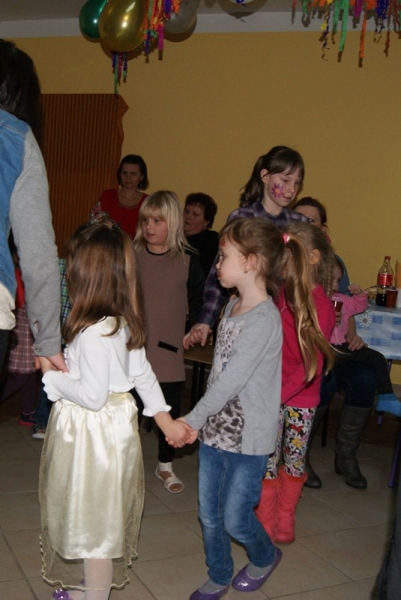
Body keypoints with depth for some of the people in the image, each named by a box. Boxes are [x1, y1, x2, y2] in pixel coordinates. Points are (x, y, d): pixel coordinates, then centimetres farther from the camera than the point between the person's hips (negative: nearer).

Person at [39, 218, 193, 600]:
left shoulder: (93, 332, -27)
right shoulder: (124, 323, 1)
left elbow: (93, 395, -26)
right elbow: (143, 375, 8)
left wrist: (52, 377, -12)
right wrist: (165, 420, 14)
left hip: (93, 436, -9)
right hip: (111, 428, 9)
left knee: (94, 527, 8)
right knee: (87, 521, 24)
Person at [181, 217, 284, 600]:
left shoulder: (264, 319, -21)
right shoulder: (233, 307, 6)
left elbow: (232, 380, -24)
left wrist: (191, 421, -19)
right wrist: (202, 421, 9)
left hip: (246, 438, -7)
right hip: (215, 429, 8)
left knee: (235, 518, 6)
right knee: (209, 514, 16)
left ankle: (265, 557, 36)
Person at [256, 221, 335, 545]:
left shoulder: (319, 303, -14)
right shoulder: (277, 293, -2)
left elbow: (313, 361, -17)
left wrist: (281, 393, -21)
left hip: (300, 397, -3)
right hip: (269, 393, 3)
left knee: (294, 459, 14)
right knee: (267, 459, 10)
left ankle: (284, 523, 32)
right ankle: (266, 525, 28)